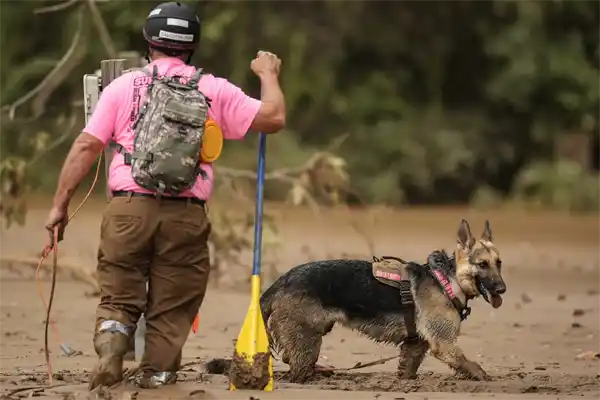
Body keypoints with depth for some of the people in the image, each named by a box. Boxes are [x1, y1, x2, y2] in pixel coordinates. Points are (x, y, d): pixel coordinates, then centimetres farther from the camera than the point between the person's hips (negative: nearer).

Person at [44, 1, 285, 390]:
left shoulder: (123, 86, 8)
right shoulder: (215, 91, 7)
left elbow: (86, 146, 3)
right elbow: (273, 118, 5)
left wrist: (60, 205, 6)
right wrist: (269, 75, 23)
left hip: (128, 209, 0)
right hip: (186, 216, 0)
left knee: (119, 298, 9)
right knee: (171, 311, 9)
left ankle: (111, 343, -19)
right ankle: (157, 381, 6)